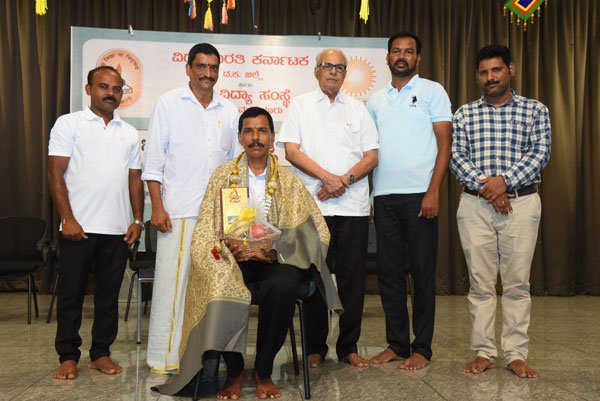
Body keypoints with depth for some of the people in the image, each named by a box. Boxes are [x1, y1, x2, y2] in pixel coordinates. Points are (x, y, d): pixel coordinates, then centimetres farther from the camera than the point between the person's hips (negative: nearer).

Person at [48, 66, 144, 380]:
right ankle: (68, 356, 15)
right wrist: (67, 219, -12)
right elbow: (55, 174, -4)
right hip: (78, 227, -3)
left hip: (118, 229, 4)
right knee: (71, 293, 4)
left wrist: (137, 220, 5)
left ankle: (101, 353, 20)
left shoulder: (129, 133, 14)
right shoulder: (69, 124, 2)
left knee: (109, 294, 9)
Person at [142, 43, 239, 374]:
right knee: (172, 281, -3)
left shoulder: (229, 111, 15)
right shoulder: (168, 104, 5)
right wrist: (157, 207, -8)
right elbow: (154, 160, 1)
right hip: (178, 211, -3)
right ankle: (164, 358, 5)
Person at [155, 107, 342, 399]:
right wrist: (227, 249, -18)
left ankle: (263, 371, -10)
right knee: (219, 289, -33)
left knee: (284, 286, -34)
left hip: (274, 261, 0)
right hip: (231, 259, 0)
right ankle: (234, 372, -7)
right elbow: (207, 230, 2)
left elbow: (303, 231, -2)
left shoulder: (288, 181, 9)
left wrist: (274, 252, -19)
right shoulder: (223, 175, 9)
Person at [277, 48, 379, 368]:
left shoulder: (358, 109, 16)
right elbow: (291, 151, -1)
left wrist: (345, 180, -9)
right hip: (313, 205, -2)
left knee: (352, 277, 4)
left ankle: (348, 347, 15)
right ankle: (315, 348, 14)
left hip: (353, 205, 2)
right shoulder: (300, 105, 10)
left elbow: (371, 156, 8)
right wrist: (327, 177, -13)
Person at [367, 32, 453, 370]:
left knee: (422, 272, 1)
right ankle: (397, 344, 18)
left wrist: (433, 191, -13)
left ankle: (422, 348, 11)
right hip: (384, 196, 4)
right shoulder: (376, 100, 16)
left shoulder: (432, 91, 4)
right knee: (389, 272, 7)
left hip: (419, 195, -4)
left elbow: (445, 144, -3)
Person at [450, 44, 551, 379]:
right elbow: (456, 156, 0)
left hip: (522, 203, 0)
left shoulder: (535, 110, 8)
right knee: (480, 283, 4)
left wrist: (505, 180, -17)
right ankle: (483, 352, 13)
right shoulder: (464, 114, 10)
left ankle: (516, 354, 12)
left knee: (517, 283, 3)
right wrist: (484, 187, -15)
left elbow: (541, 152, -4)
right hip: (475, 205, 1)